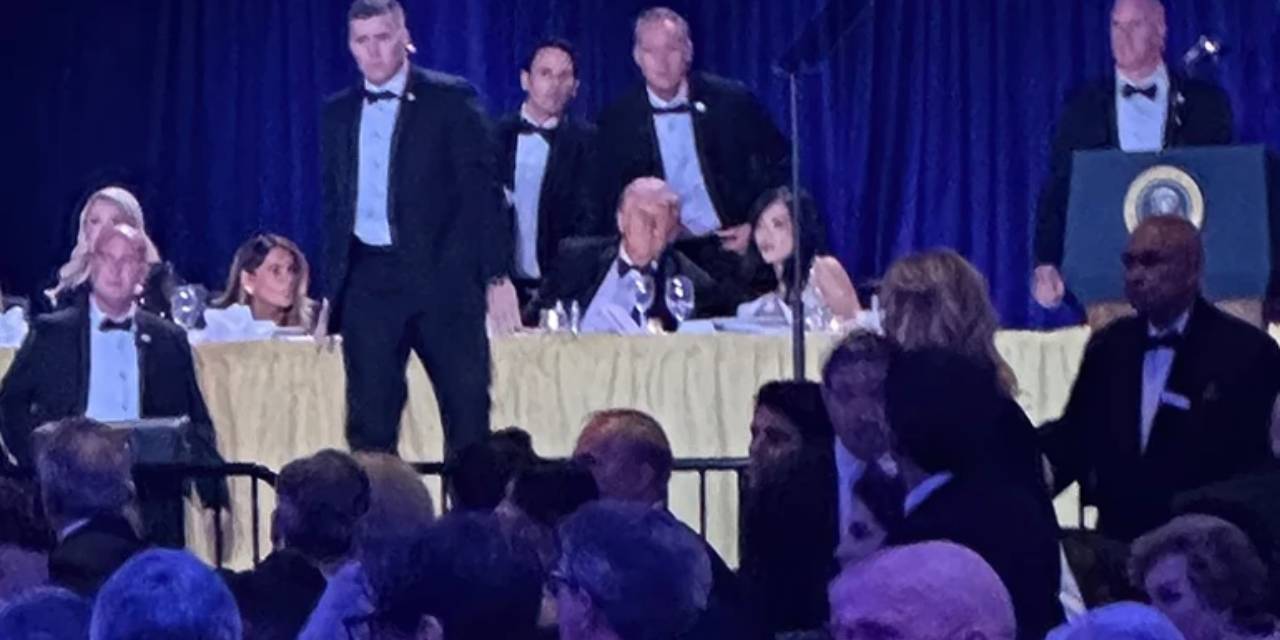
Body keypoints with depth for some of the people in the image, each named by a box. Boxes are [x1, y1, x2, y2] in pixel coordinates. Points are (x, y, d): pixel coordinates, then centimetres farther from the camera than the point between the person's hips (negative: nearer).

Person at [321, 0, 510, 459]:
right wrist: (331, 291, 12)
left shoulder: (450, 100, 0)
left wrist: (496, 275, -8)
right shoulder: (338, 113, 13)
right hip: (368, 279, 3)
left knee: (468, 412, -3)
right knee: (369, 421, 1)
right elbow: (334, 203, 17)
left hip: (442, 276, -3)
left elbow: (482, 188, -2)